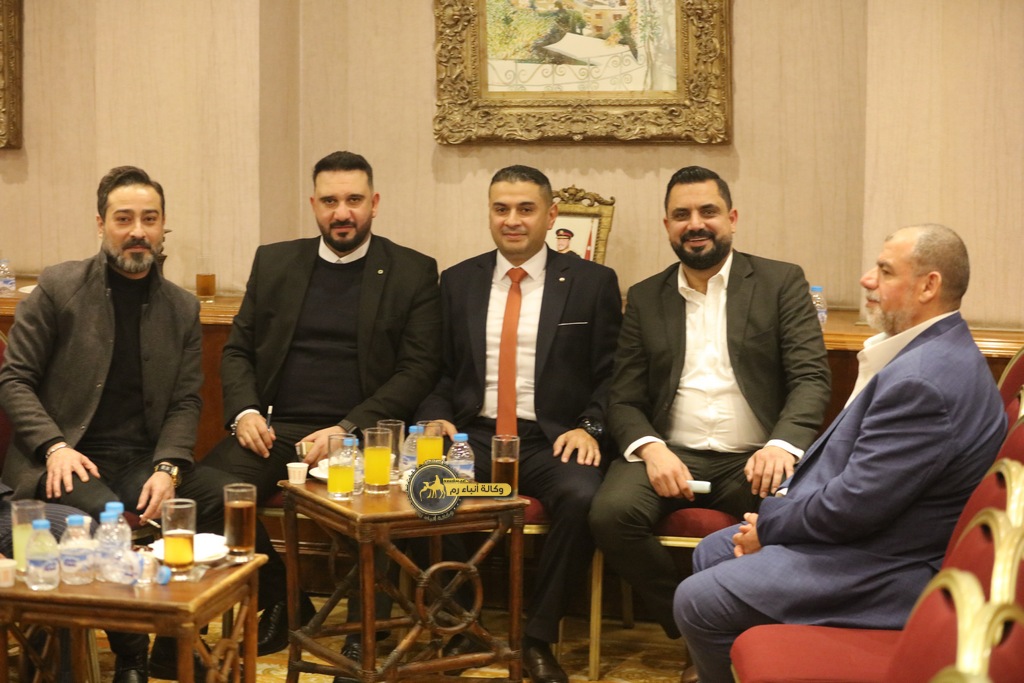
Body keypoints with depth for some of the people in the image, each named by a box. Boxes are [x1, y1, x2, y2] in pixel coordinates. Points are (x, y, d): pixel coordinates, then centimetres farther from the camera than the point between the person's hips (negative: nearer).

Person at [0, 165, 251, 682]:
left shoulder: (182, 308, 11)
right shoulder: (58, 288, 1)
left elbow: (186, 402, 8)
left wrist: (167, 468, -11)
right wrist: (54, 446, -16)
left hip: (143, 461, 4)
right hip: (67, 462, -4)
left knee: (225, 498, -21)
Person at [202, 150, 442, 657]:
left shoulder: (413, 273, 6)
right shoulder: (274, 262, 17)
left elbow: (419, 369, -2)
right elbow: (237, 350, 18)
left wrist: (348, 429, -14)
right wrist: (244, 412, -3)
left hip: (361, 433, -3)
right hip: (274, 428, 3)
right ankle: (283, 600, 1)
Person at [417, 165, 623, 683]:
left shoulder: (592, 283, 6)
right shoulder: (457, 282, 13)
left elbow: (610, 375, 5)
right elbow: (439, 371, 14)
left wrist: (590, 427, -12)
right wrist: (439, 417, -6)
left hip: (551, 441, -2)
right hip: (472, 436, 2)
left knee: (582, 497, -34)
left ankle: (538, 638, -13)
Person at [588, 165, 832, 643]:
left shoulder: (782, 283, 7)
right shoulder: (644, 299, 14)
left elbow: (811, 377, -2)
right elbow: (624, 400, 10)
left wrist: (783, 444, -22)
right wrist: (650, 448, -13)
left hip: (754, 460, -2)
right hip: (671, 455, 2)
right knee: (610, 513, -28)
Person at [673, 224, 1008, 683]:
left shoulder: (922, 380, -29)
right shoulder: (934, 351, 7)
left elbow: (854, 504, -28)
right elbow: (852, 458, 11)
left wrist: (769, 526, -11)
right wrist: (775, 516, 1)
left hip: (882, 572, -11)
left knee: (697, 603, -10)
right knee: (710, 554, 18)